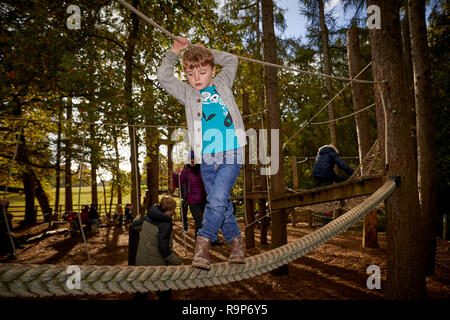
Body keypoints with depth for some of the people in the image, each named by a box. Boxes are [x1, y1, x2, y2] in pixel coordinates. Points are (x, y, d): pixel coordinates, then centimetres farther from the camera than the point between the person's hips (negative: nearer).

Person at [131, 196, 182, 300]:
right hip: (156, 264, -7)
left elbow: (134, 225, 16)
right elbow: (164, 250, -25)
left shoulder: (148, 217, -3)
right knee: (164, 293, 13)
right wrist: (178, 262, -16)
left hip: (141, 261, 7)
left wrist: (137, 219, 38)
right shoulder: (166, 224, -24)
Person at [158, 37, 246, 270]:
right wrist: (174, 52, 9)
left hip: (231, 155, -2)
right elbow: (163, 77, 13)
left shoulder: (222, 84, 14)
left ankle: (203, 243, -4)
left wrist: (206, 52, 23)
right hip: (206, 159, 2)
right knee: (220, 202, 6)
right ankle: (236, 244, 21)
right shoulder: (187, 93, 14)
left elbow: (231, 60, 26)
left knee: (217, 199, -15)